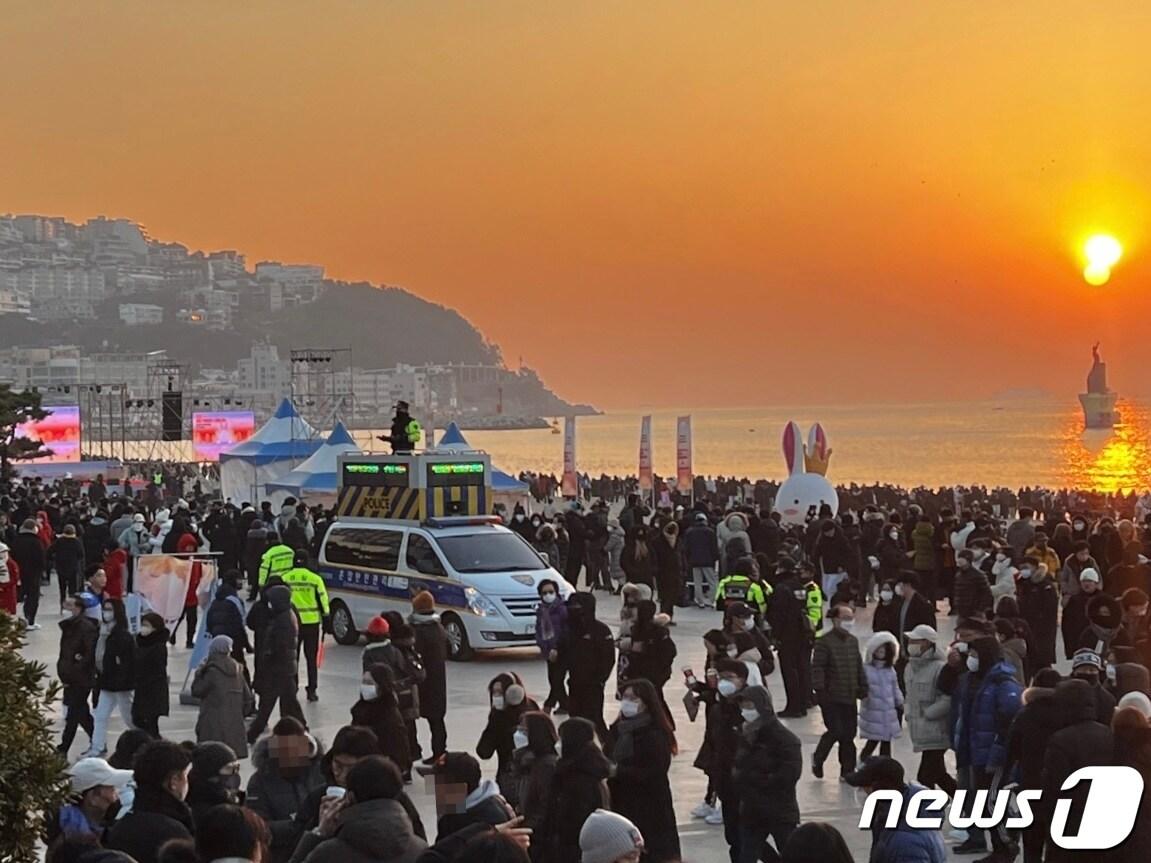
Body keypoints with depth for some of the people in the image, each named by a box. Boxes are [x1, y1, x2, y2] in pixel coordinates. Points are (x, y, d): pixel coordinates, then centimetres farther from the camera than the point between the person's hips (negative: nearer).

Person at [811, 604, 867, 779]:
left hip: (850, 697, 6)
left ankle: (847, 771, 14)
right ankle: (818, 759, 13)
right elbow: (817, 667, -13)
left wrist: (863, 686, 14)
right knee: (836, 731, -11)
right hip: (831, 697, -6)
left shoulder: (853, 641, 13)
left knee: (849, 734, 6)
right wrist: (820, 690, -18)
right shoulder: (824, 642, -9)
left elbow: (859, 666, 21)